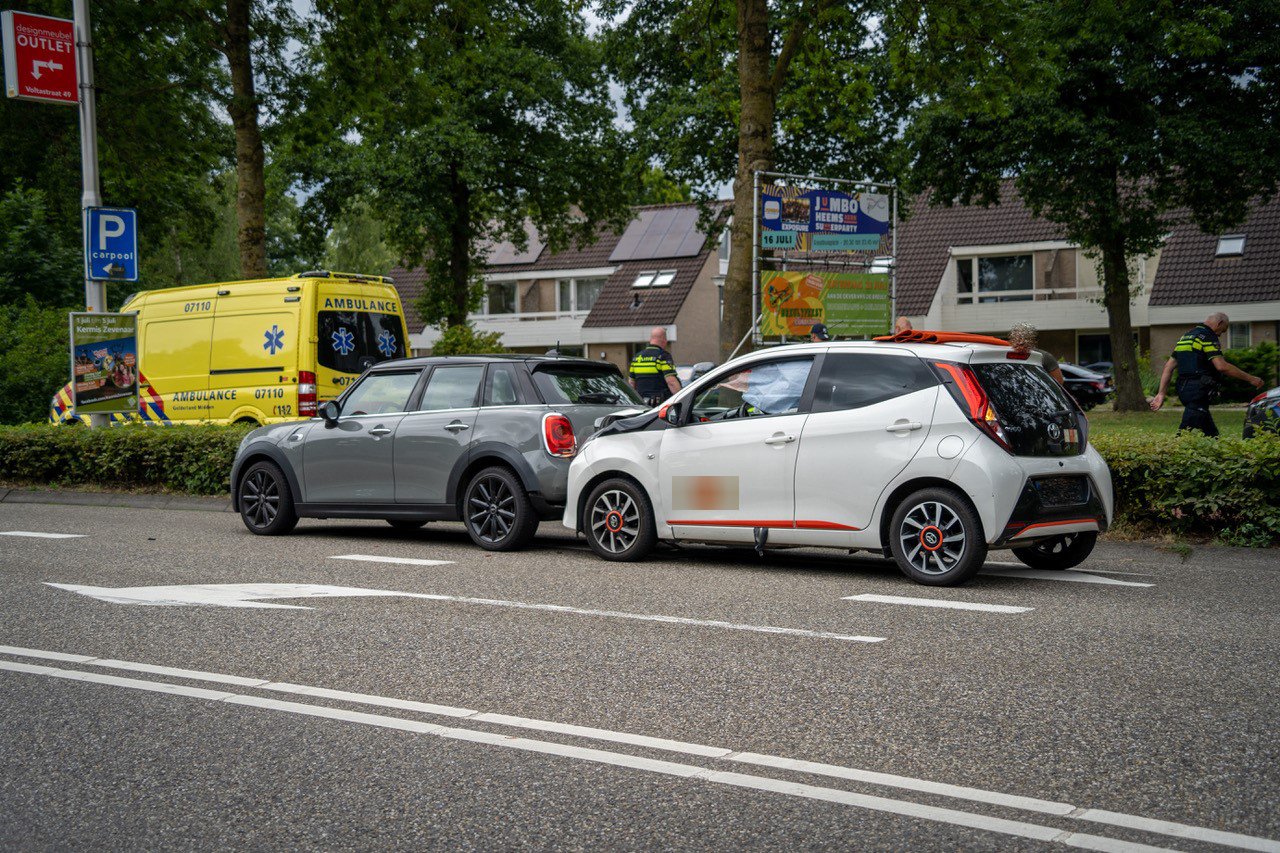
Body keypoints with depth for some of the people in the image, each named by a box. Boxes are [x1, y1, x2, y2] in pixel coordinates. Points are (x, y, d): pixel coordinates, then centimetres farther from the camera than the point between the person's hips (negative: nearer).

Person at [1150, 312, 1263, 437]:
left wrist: (1161, 393, 17)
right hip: (1199, 390, -10)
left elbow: (1169, 366, 18)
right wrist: (1249, 378, -11)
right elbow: (1221, 366, -17)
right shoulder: (1208, 337, -7)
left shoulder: (1185, 337, 21)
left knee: (1211, 435, 13)